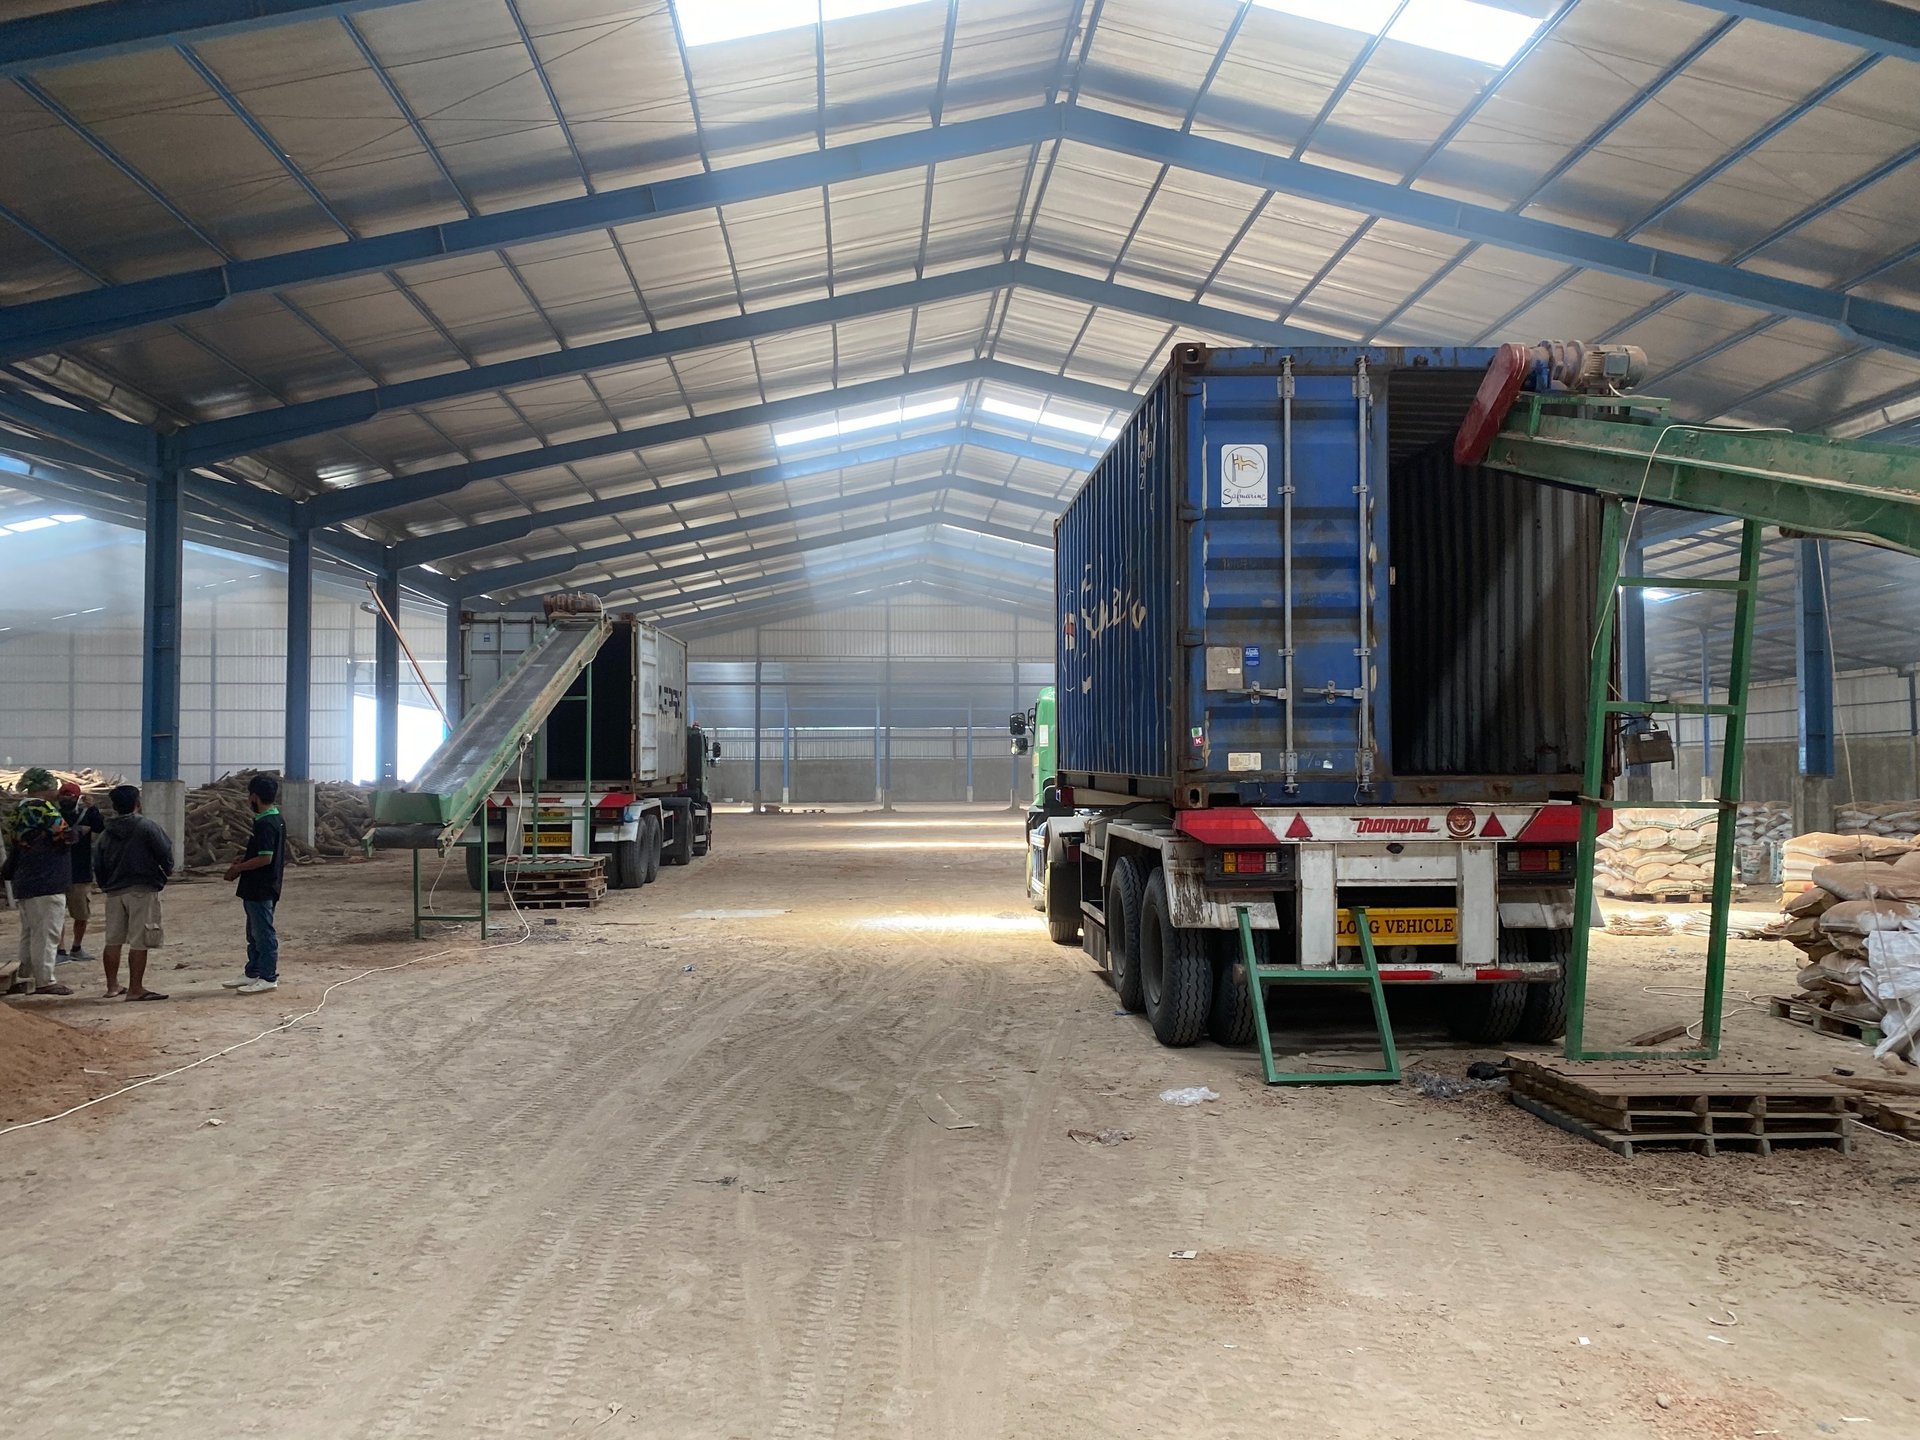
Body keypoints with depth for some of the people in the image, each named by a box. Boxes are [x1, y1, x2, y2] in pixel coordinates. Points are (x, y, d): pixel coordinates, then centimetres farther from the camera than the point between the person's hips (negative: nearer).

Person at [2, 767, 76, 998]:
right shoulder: (42, 808, -13)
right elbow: (65, 834, -16)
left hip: (24, 882, 10)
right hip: (46, 882, -10)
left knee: (29, 933, 15)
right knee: (46, 933, -6)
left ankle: (23, 979, 19)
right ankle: (44, 981, -4)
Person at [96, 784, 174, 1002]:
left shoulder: (107, 833, 9)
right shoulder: (146, 827, -9)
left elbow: (98, 865, 12)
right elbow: (165, 853, -8)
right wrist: (167, 872, 13)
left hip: (114, 892, 6)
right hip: (142, 890, -6)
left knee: (113, 940, 13)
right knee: (139, 942, -5)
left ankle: (112, 986, 19)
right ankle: (135, 988, -7)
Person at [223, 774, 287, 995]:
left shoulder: (265, 824, -21)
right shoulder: (276, 820, 11)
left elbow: (265, 858, -25)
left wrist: (238, 868, -14)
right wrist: (243, 859, 13)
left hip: (261, 889, -10)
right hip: (257, 888, 10)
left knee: (264, 932, -2)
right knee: (254, 933, 17)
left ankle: (268, 977, 4)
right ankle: (253, 973, 26)